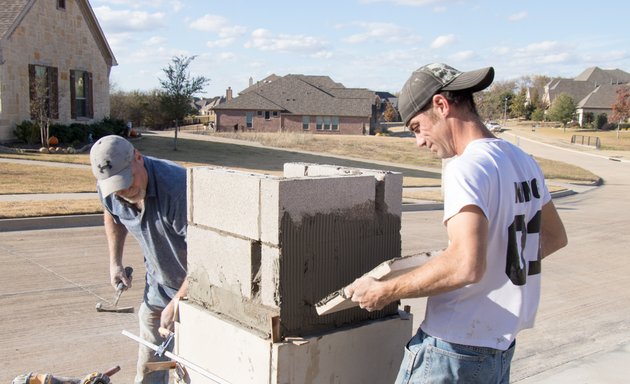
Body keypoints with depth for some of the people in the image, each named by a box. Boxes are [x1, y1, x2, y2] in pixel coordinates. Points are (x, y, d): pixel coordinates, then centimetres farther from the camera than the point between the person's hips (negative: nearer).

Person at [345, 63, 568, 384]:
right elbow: (555, 237, 20)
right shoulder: (524, 162, 7)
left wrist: (384, 291, -22)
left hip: (454, 349, -9)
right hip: (502, 346, 9)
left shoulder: (466, 167, -20)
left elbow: (466, 266, -31)